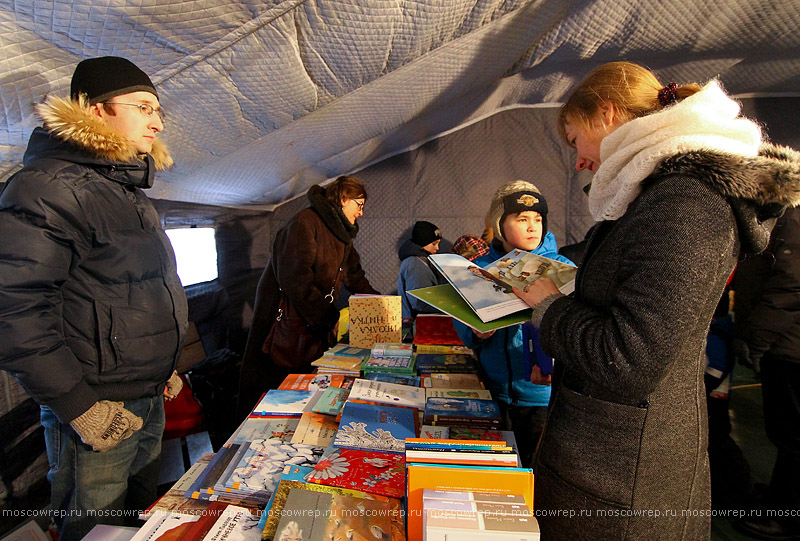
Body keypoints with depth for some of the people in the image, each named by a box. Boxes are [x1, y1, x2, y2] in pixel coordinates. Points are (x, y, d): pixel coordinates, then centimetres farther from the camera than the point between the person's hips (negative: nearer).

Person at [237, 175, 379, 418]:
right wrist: (328, 316, -24)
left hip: (318, 326, 9)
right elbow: (294, 278, -25)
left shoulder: (341, 233, 15)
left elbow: (355, 276, 24)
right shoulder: (305, 222, -15)